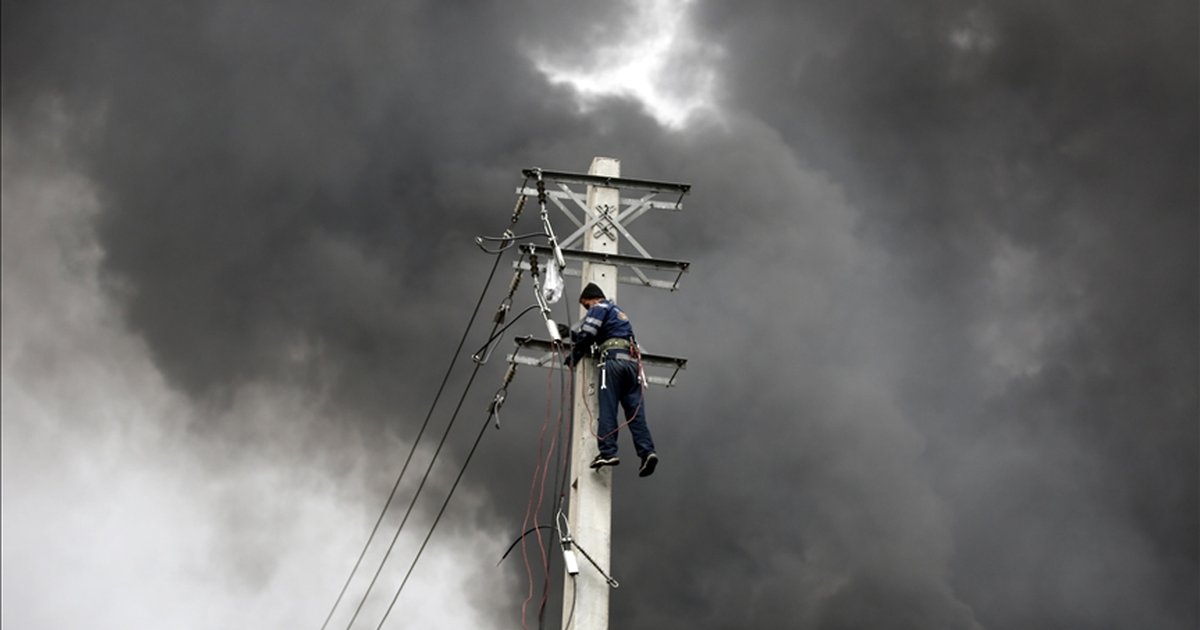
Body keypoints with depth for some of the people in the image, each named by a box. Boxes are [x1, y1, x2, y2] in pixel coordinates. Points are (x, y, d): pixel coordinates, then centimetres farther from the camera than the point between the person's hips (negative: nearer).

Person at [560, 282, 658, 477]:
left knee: (607, 409, -10)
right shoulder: (619, 313, 36)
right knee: (635, 410, -3)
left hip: (613, 359, -7)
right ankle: (647, 451, -18)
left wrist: (572, 357, 9)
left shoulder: (600, 308, 10)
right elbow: (595, 337, 34)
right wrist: (571, 334, 35)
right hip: (632, 362, 7)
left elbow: (587, 335, -2)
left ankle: (608, 452, -20)